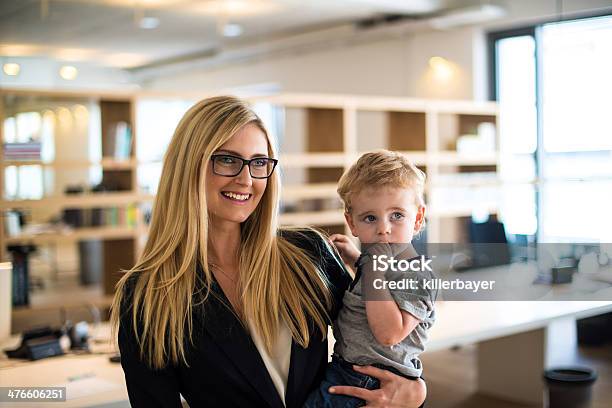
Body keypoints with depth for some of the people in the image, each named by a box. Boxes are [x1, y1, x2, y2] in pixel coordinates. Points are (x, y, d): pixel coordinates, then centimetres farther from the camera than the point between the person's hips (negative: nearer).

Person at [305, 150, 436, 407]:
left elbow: (389, 333, -31)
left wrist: (373, 270, -29)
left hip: (381, 386, -8)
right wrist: (355, 259, 19)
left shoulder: (417, 275, -19)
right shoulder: (378, 262, 8)